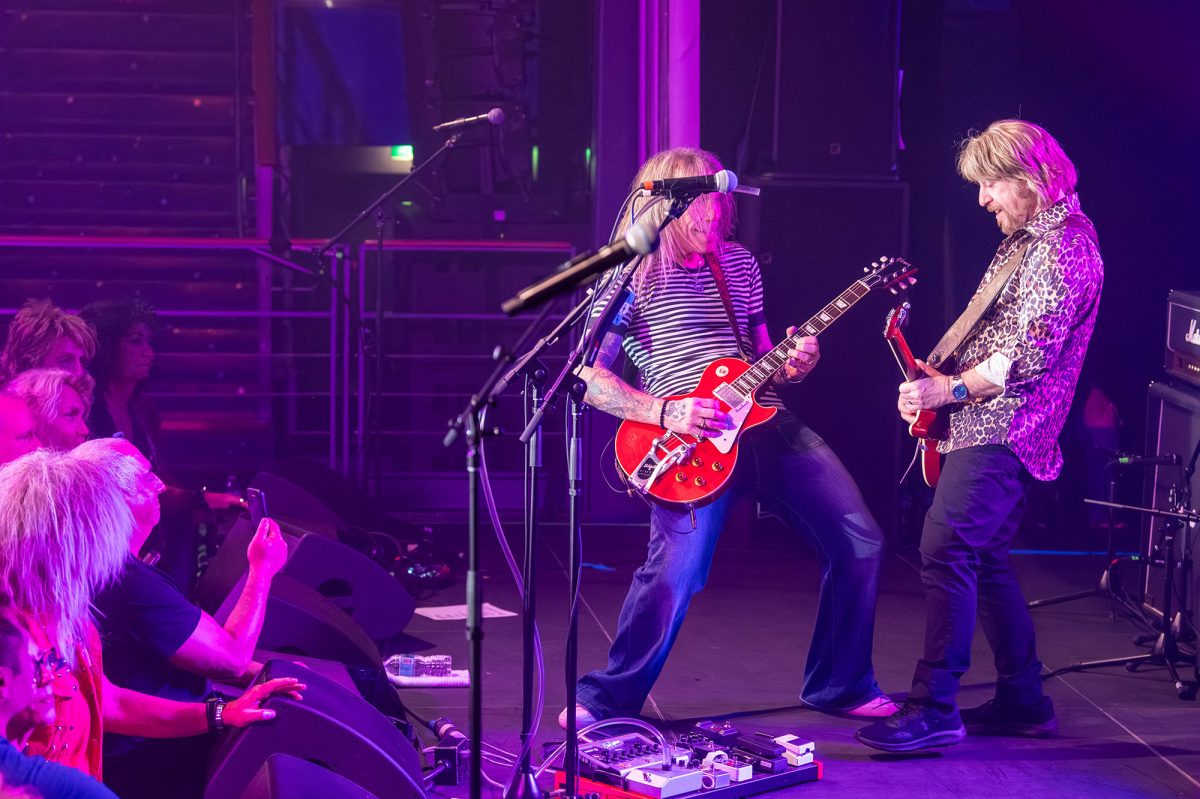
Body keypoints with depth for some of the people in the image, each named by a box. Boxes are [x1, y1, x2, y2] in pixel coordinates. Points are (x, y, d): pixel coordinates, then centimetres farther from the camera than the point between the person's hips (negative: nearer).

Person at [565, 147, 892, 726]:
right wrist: (665, 411, -16)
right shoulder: (633, 276, -1)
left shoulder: (739, 264, 17)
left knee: (859, 543, 1)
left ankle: (840, 687, 19)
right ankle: (609, 699, -2)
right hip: (691, 438, -6)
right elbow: (590, 378, -4)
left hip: (765, 422, 6)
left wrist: (792, 364, 1)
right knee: (674, 573, -24)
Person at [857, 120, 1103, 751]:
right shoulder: (1027, 240, 20)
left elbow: (1030, 355, -22)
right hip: (991, 426, 11)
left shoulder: (1061, 246, -14)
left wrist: (947, 389, -19)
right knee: (985, 560, 14)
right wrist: (937, 364, 9)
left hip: (1000, 429, -11)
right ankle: (1023, 700, 22)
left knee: (946, 552, -17)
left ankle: (934, 708, -18)